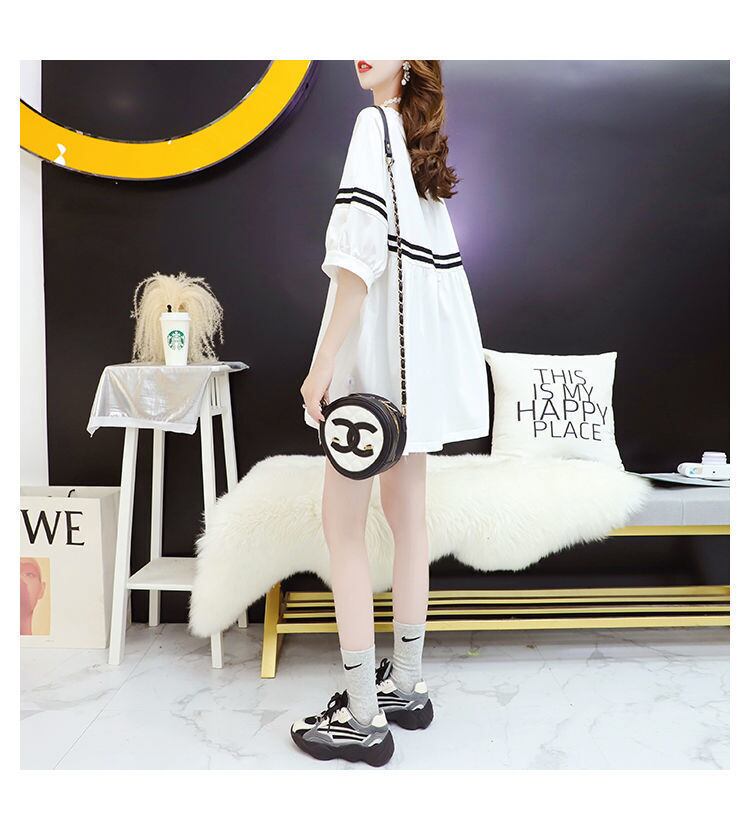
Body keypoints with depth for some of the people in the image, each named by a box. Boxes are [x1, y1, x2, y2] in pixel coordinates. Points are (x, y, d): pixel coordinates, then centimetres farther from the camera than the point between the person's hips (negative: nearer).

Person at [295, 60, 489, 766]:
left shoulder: (375, 124, -5)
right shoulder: (421, 137, 19)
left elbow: (361, 252, -18)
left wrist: (323, 363, -20)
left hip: (378, 350, -9)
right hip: (422, 354, 9)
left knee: (342, 526, -2)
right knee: (406, 515, 12)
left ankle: (364, 718, 9)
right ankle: (405, 687, 26)